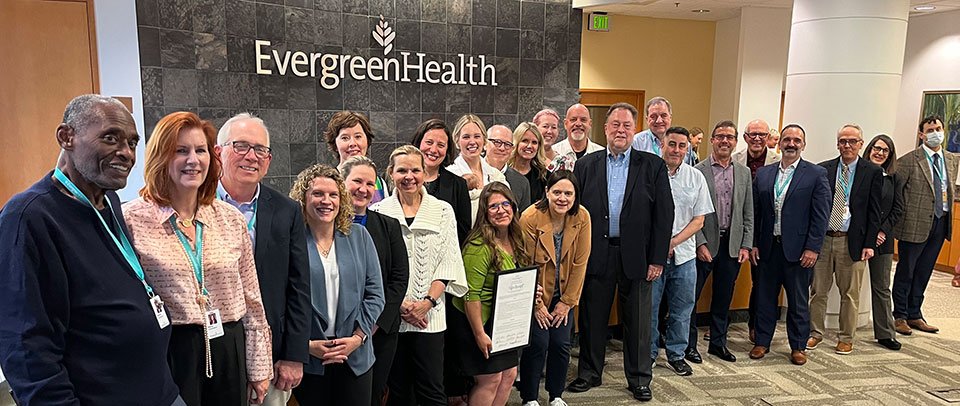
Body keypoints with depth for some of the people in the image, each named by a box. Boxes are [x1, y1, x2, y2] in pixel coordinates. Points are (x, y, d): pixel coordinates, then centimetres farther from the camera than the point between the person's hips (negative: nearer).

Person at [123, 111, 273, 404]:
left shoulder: (231, 219, 4)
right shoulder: (132, 219, -7)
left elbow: (251, 300, 7)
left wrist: (259, 369, 8)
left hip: (228, 354, 4)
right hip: (166, 354, -3)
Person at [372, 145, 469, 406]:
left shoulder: (443, 211, 6)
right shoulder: (378, 212, 2)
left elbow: (449, 261, 2)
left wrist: (428, 301, -9)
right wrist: (399, 303, -11)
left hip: (430, 316, 0)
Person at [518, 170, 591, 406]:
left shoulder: (582, 217, -11)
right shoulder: (530, 218, -20)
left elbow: (580, 262, -5)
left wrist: (567, 301, -3)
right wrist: (536, 304, -7)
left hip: (564, 294, 3)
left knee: (561, 344, 1)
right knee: (538, 344, -6)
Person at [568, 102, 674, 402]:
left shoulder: (653, 166, 1)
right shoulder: (586, 165, 5)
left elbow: (664, 214, -1)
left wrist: (657, 259, -6)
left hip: (636, 256, -1)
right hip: (596, 254, 1)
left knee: (637, 322, 11)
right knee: (592, 318, 12)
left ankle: (639, 379, 28)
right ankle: (589, 373, 30)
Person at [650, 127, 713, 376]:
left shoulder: (696, 178, 6)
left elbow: (699, 220, 5)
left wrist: (673, 242, -9)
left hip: (683, 253, 3)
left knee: (682, 308, 12)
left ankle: (676, 354, 28)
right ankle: (648, 354, 22)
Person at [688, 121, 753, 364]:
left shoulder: (744, 173, 9)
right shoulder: (697, 171, -5)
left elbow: (748, 213, 9)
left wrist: (746, 245, 3)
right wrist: (700, 243, -12)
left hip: (732, 244, 4)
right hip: (704, 244, -4)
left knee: (724, 298, 14)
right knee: (690, 296, 3)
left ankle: (718, 342, 28)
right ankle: (689, 344, 16)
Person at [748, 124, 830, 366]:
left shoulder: (816, 174, -1)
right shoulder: (763, 174, 8)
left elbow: (821, 215, -5)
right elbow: (755, 212, 8)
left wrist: (813, 248, -11)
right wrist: (753, 243, 3)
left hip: (798, 249, -3)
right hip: (767, 246, 3)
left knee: (799, 301, 9)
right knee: (765, 296, 11)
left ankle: (798, 346, 23)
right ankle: (762, 341, 24)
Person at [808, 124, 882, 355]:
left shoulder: (872, 172, 2)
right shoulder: (823, 169, 5)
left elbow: (874, 211, 0)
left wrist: (869, 244, -7)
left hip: (852, 241, -1)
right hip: (823, 238, 1)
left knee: (850, 294, 8)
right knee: (818, 290, 9)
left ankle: (846, 338, 22)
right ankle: (815, 332, 23)